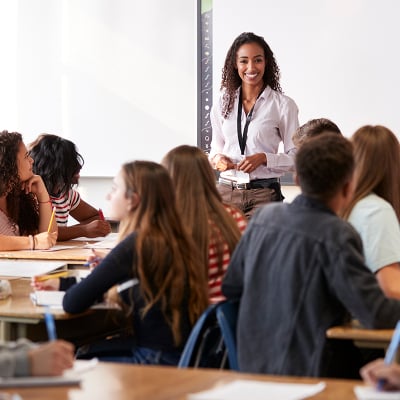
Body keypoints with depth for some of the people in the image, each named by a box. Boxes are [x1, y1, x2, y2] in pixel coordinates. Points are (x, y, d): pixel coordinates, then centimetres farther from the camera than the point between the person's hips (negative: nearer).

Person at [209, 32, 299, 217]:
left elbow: (295, 157, 0)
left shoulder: (283, 105, 0)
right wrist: (217, 159, -1)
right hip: (226, 191, 3)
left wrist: (263, 158, -14)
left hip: (264, 194, -3)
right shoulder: (223, 104, 12)